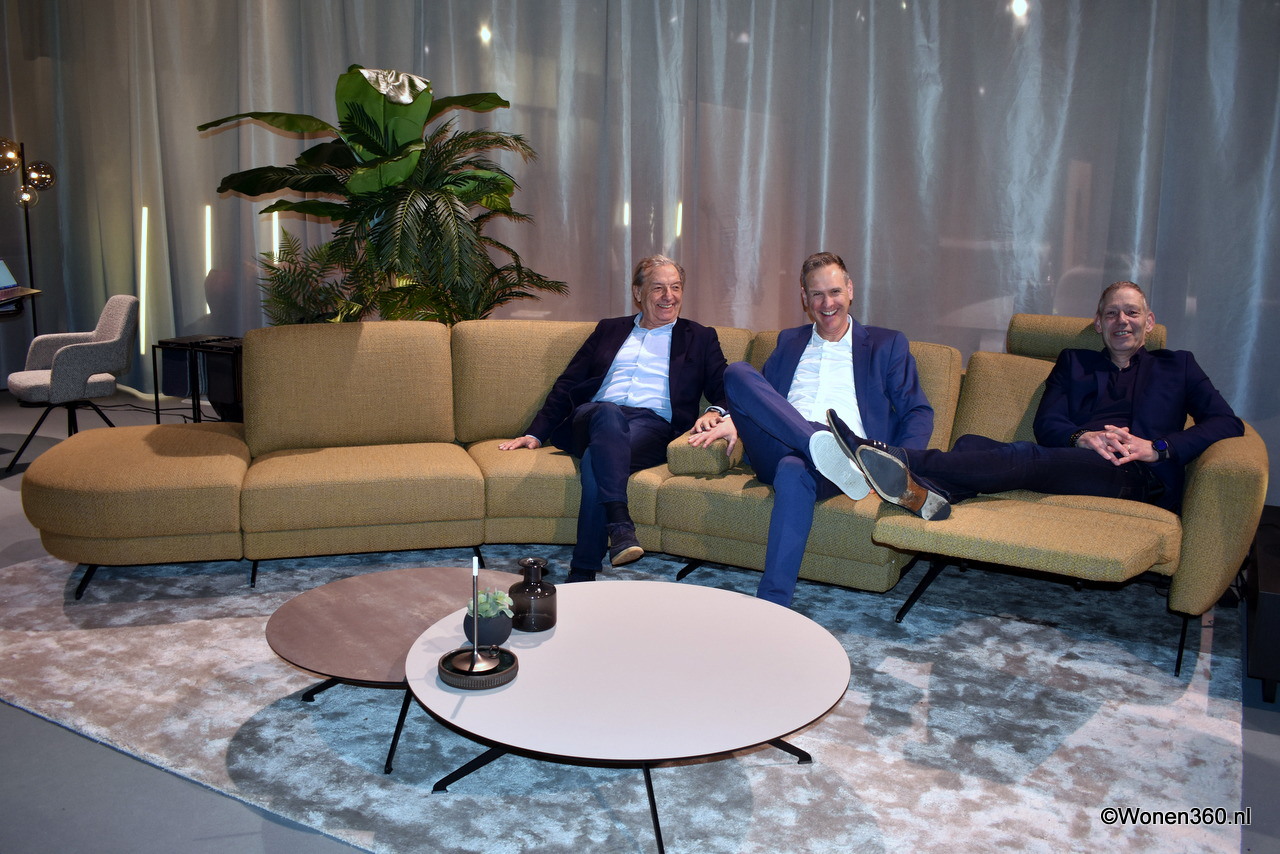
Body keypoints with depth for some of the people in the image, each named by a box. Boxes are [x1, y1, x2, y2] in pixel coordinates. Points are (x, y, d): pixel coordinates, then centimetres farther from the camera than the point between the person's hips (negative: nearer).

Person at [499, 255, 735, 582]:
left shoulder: (700, 338, 22)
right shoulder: (609, 330, 27)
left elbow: (723, 392, 11)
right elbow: (567, 385, 23)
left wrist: (714, 412, -15)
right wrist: (535, 434, 12)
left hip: (653, 424, -1)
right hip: (593, 419, 2)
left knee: (595, 462, -35)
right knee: (608, 412, -38)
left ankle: (582, 574, -38)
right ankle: (620, 525, -52)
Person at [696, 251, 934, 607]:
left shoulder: (887, 344, 20)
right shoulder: (789, 342, 30)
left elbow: (918, 413, 12)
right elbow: (760, 397, 27)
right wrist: (733, 420, 2)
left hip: (848, 455, -3)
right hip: (778, 452, 3)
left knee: (794, 472, -40)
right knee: (737, 372, -22)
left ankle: (773, 605, -41)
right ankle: (823, 445, -41)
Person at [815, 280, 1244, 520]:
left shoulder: (1177, 365, 26)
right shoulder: (1074, 362, 30)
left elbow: (1227, 422, 12)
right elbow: (1046, 423, 15)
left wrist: (1159, 447, -5)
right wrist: (1081, 438, -9)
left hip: (1142, 477, -3)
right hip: (1072, 463, 3)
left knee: (1027, 457, -33)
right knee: (972, 443, -26)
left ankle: (902, 462, -50)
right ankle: (927, 494, -60)